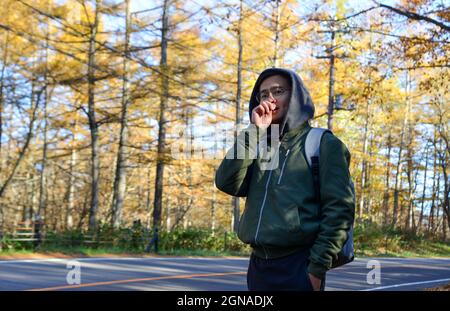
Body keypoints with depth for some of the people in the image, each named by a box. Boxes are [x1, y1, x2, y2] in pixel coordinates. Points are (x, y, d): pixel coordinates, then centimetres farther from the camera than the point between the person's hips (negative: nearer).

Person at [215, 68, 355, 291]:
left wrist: (318, 267, -14)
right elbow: (227, 183, -2)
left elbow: (339, 209, -9)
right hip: (258, 267, 6)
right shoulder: (260, 146, 15)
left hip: (298, 268, -5)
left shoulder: (322, 143, -1)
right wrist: (254, 131, -5)